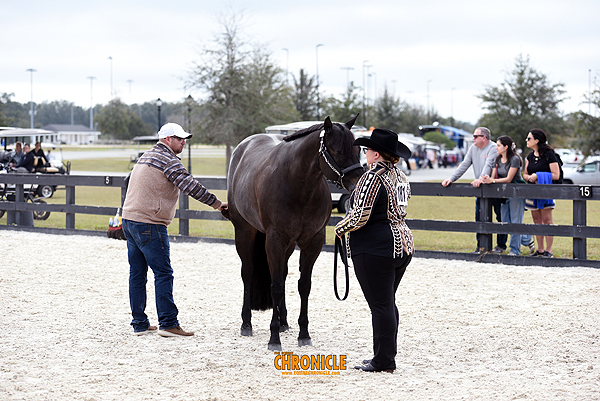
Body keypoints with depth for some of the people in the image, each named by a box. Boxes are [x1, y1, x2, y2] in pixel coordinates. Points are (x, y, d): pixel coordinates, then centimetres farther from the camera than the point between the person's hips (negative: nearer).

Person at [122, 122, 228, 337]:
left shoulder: (146, 156, 20)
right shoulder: (169, 161, -10)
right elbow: (191, 186, -16)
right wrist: (216, 203, -9)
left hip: (129, 221, 10)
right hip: (150, 225, -10)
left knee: (137, 273, 10)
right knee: (163, 273, -6)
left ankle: (139, 323, 13)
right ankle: (168, 323, -8)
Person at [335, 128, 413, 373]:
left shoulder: (373, 177, -17)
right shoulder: (400, 176, 12)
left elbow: (360, 215, -21)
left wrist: (340, 229, -4)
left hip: (374, 248, -9)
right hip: (403, 245, 9)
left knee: (380, 305, -4)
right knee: (387, 303, 16)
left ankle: (383, 361, 1)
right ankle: (386, 356, 22)